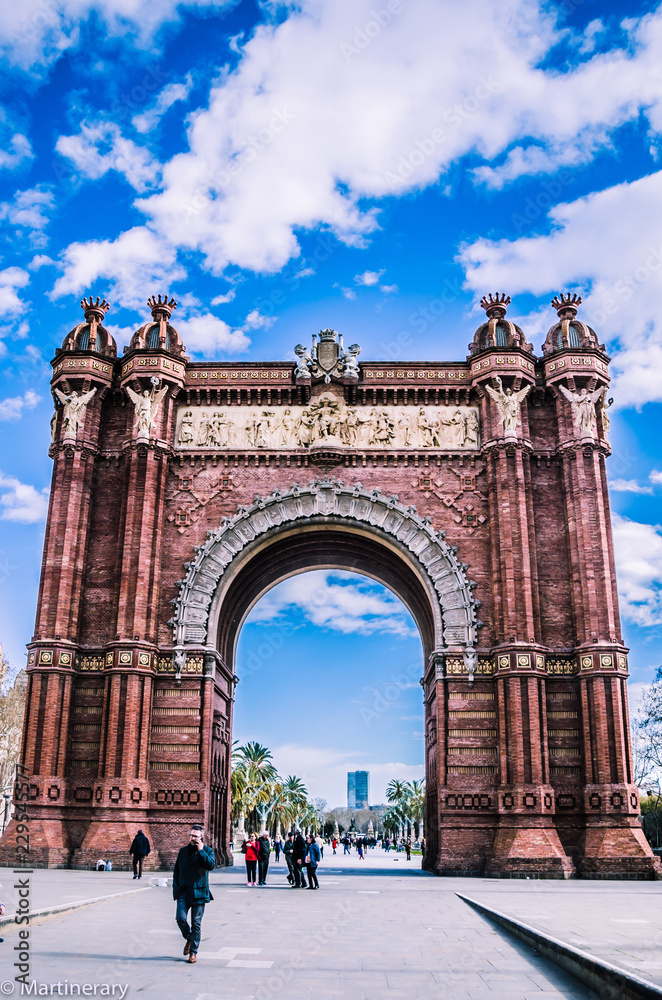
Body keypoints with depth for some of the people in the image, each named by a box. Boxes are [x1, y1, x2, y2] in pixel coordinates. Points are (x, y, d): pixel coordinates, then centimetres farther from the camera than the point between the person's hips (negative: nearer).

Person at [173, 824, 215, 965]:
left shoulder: (207, 851, 0)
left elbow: (211, 865, -19)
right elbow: (176, 870, 20)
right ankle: (189, 939, 21)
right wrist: (176, 887, 10)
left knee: (196, 923, 0)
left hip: (199, 892, -3)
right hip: (183, 892, 3)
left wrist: (201, 851, -19)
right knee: (180, 918, -9)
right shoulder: (183, 851, 12)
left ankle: (193, 951, 14)